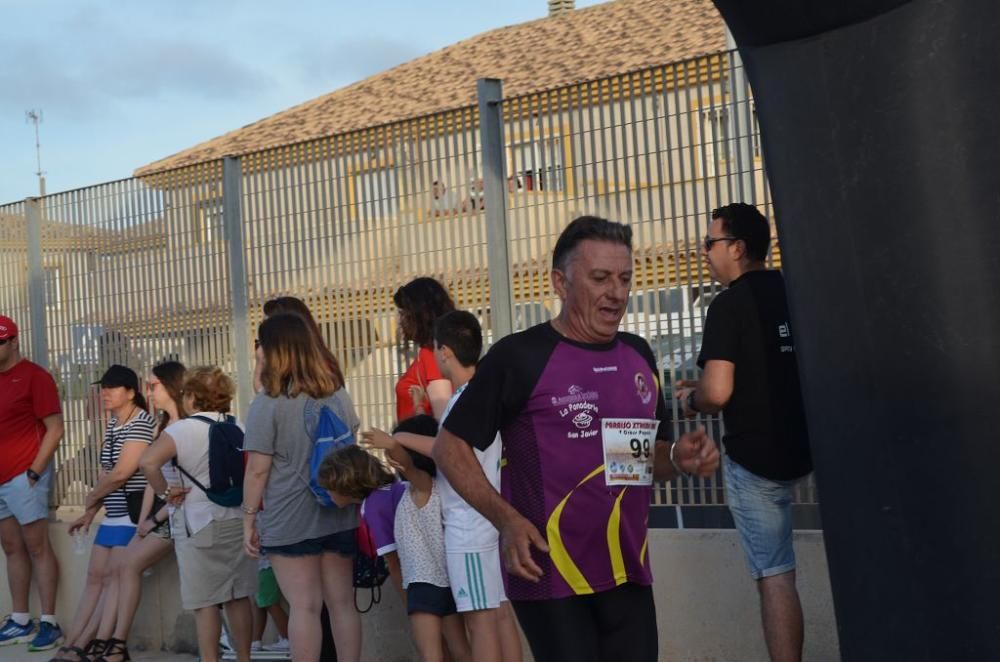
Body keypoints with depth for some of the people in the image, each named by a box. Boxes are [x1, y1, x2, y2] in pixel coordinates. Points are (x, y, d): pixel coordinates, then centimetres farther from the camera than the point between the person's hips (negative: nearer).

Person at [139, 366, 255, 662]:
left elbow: (148, 462, -28)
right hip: (237, 521, 6)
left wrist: (165, 492, -15)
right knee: (238, 597, 12)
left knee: (206, 603, 1)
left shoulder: (183, 429, -13)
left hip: (199, 526, -5)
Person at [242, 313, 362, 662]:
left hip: (290, 520, -5)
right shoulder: (339, 395, 8)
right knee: (343, 602, 9)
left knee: (304, 607, 0)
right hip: (339, 515, 5)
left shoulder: (267, 404, -10)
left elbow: (258, 469, -11)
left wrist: (249, 518, -1)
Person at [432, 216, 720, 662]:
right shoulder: (520, 356, -9)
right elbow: (450, 446, -7)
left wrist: (679, 458, -2)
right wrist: (507, 519, -18)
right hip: (549, 574, -5)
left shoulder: (639, 356, 9)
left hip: (628, 573, 6)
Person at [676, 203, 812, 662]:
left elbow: (717, 392, -24)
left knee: (775, 575, -1)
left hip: (756, 456, -6)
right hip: (808, 446, 6)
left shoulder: (729, 304, -15)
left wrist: (690, 401, -1)